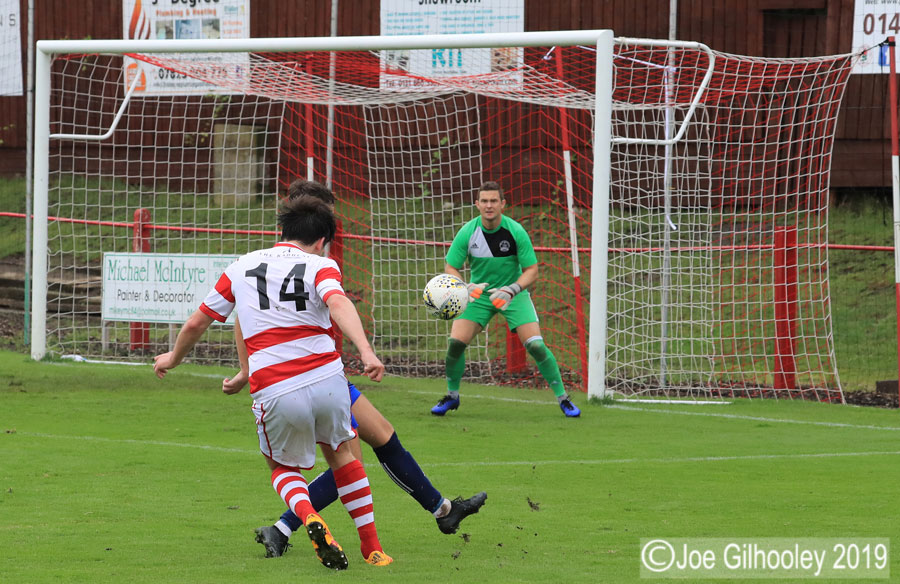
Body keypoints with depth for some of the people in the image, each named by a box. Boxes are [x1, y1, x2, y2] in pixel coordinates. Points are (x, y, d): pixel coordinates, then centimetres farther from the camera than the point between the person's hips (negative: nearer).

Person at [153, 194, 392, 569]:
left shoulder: (243, 266, 14)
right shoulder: (320, 266, 5)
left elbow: (196, 323, 21)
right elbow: (337, 303, -19)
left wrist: (173, 358, 40)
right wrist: (366, 352, -31)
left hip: (275, 394, 0)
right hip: (327, 379, 0)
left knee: (284, 468, 24)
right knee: (341, 451, 27)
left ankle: (309, 518, -8)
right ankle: (372, 548, 26)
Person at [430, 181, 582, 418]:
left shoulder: (516, 232, -19)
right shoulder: (468, 232, -15)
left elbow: (531, 271, -14)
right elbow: (450, 268, -9)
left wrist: (512, 290, -31)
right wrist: (465, 287, -29)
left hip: (513, 293, -2)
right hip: (479, 293, 2)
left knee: (535, 344, -16)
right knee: (456, 342, -14)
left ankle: (563, 397, 0)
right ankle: (452, 396, 10)